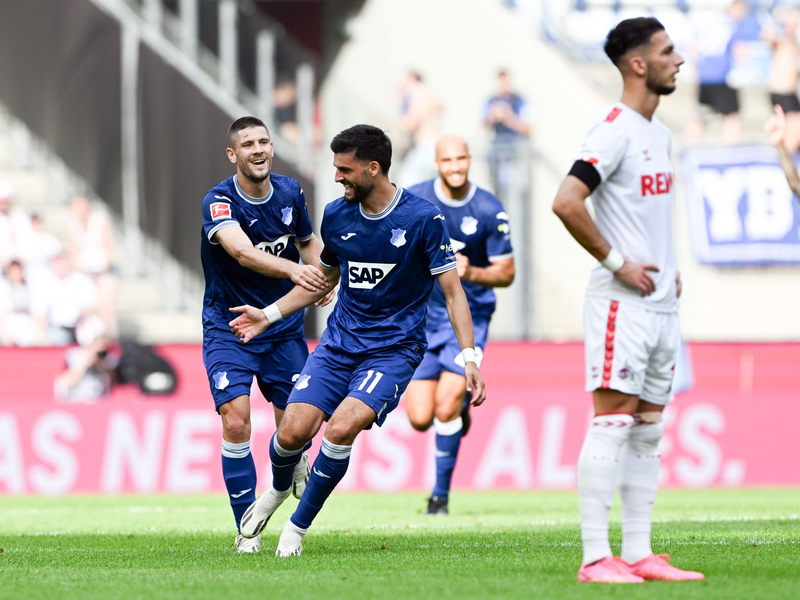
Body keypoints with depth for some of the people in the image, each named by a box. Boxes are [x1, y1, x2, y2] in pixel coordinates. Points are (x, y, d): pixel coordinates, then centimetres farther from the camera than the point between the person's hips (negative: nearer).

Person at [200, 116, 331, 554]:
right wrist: (292, 270, -53)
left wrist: (320, 276, -4)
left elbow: (308, 241, 17)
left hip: (283, 329, 4)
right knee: (235, 422, -19)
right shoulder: (219, 202, -19)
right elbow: (242, 252, -37)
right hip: (228, 329, -4)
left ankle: (294, 467, 40)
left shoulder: (290, 192, -1)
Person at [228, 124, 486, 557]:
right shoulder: (336, 216, 3)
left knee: (341, 428, -25)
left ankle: (298, 526, -6)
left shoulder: (423, 219, -11)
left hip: (393, 350, -4)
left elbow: (452, 291, -8)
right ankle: (278, 489, 25)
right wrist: (269, 315, 14)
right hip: (339, 342, 4)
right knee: (293, 431, -12)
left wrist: (469, 356, -17)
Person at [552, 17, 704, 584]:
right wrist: (616, 262, -17)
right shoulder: (615, 131, -13)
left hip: (662, 303, 9)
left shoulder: (659, 132, 16)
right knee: (613, 424, -11)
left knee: (648, 430, 9)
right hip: (622, 303, -9)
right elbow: (566, 202, -22)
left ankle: (639, 553, 12)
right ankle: (595, 557, -11)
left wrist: (670, 266, 14)